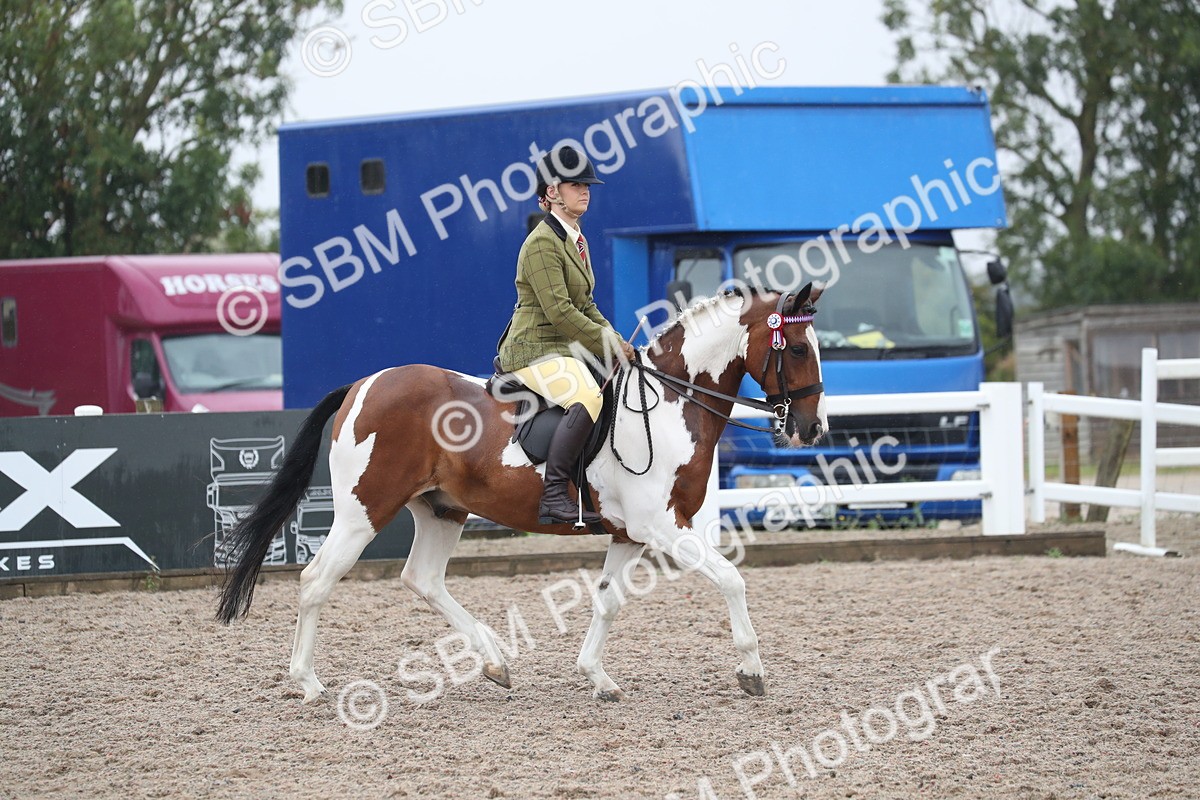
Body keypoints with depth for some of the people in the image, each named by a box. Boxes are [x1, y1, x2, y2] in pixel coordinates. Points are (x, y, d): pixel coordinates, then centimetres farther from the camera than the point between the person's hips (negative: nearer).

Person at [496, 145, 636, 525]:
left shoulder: (576, 240, 17)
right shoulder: (543, 243, -14)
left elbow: (584, 305, 22)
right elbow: (559, 311, -20)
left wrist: (616, 340, 8)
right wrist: (607, 345, -17)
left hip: (565, 349, 11)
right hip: (534, 349, -11)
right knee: (588, 400, -33)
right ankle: (552, 496, -37)